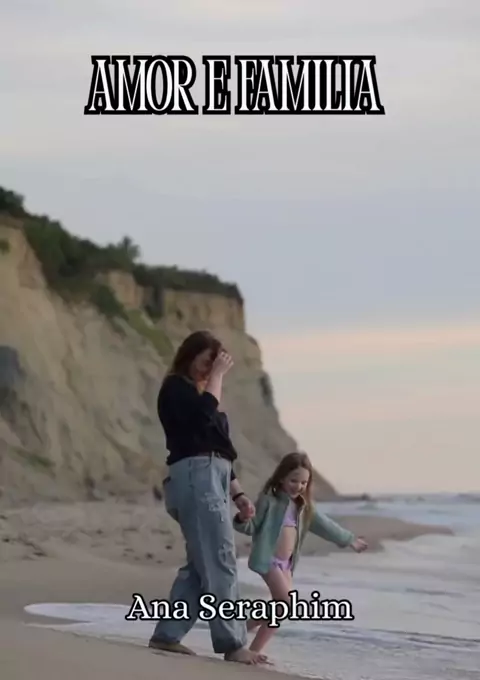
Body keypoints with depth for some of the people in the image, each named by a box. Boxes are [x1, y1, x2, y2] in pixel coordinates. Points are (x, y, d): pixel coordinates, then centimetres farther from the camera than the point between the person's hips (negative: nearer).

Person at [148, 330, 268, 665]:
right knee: (219, 561, -14)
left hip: (211, 479, 10)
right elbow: (205, 412, -23)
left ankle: (167, 634, 10)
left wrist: (237, 493, 20)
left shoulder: (200, 394, 25)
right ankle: (232, 643, -17)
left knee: (202, 563, 8)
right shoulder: (175, 388, -2)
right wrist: (217, 375, -11)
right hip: (195, 476, -10)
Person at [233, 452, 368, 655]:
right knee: (286, 602, -17)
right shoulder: (269, 500, -8)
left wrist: (349, 539, 33)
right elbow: (251, 526, -9)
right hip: (268, 559, -8)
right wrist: (243, 520, -34)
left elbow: (324, 525, 24)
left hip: (285, 564, 8)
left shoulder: (303, 507, 13)